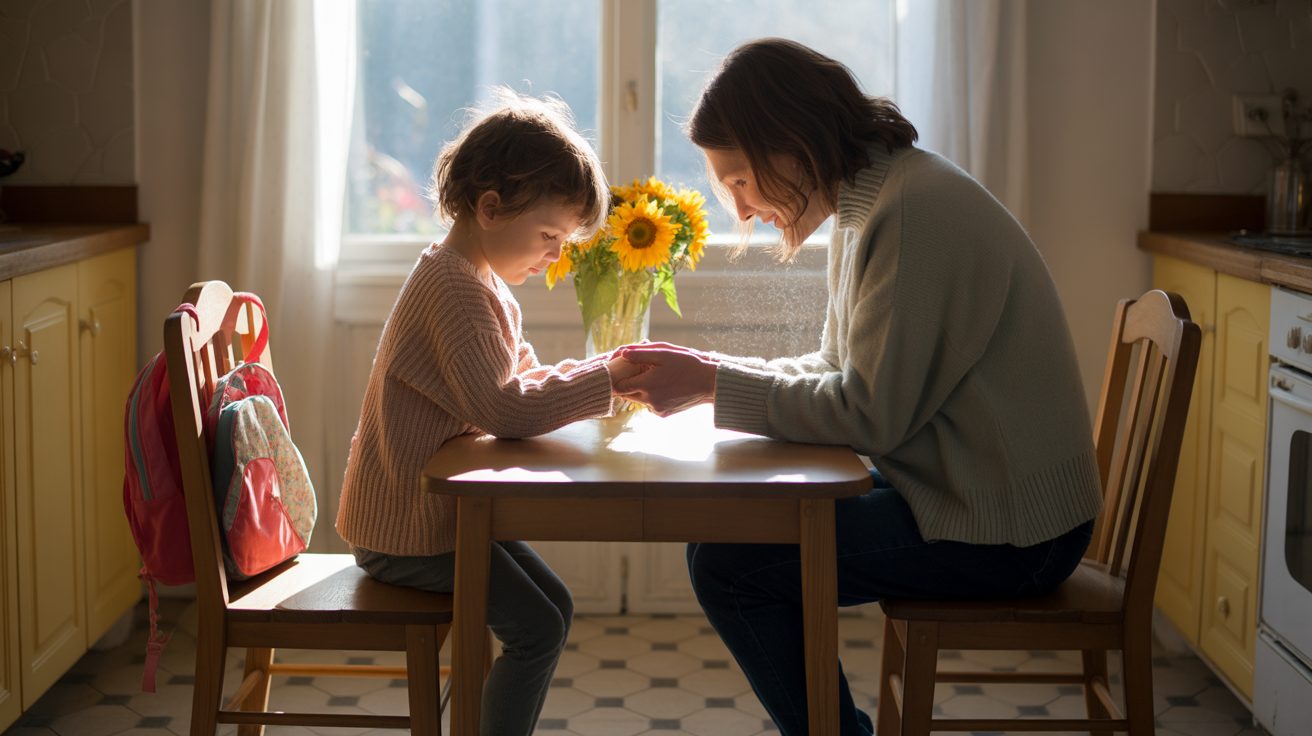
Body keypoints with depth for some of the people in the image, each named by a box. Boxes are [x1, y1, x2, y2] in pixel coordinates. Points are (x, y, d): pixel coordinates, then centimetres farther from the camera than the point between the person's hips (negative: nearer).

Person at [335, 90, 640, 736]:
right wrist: (604, 377, -25)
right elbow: (506, 409, -32)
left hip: (442, 507, 11)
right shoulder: (455, 288, -23)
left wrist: (606, 373, -4)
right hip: (406, 524, -11)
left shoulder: (483, 282, 12)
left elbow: (527, 380, 13)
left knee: (553, 607, 15)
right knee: (535, 628, -11)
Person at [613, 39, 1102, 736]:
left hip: (1004, 532, -10)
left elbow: (870, 412, -22)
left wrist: (715, 384, -15)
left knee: (727, 563, -13)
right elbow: (841, 370, 14)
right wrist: (713, 368, 1)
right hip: (953, 488, 10)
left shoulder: (914, 210, -21)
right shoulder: (866, 204, 10)